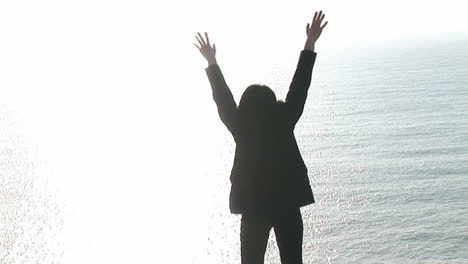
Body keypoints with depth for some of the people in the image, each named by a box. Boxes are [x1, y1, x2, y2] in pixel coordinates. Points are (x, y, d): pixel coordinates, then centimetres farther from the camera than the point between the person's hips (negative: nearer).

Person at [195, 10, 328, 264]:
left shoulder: (241, 129, -11)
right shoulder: (284, 123, -10)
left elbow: (223, 99, 0)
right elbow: (299, 87, -4)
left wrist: (212, 62, 10)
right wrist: (310, 45, 3)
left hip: (253, 207, 0)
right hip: (289, 205, 0)